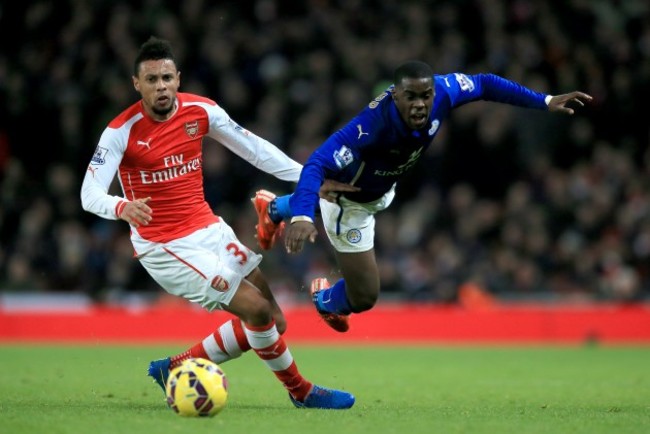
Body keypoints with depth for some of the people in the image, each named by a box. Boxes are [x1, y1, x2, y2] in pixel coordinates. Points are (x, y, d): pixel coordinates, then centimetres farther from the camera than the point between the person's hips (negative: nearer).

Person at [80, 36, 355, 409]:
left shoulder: (200, 111, -3)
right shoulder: (121, 131, -16)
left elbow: (252, 148, 7)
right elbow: (90, 194, -22)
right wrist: (122, 207, -43)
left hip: (209, 230, 7)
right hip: (164, 247, -6)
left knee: (271, 320, 3)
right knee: (258, 311, -13)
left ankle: (176, 370, 16)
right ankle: (300, 391, 11)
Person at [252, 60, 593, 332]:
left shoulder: (442, 92, -31)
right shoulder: (373, 125, -48)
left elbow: (484, 84, -11)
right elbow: (318, 163, -52)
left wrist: (544, 102, -12)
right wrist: (302, 217, -67)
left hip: (382, 190, 7)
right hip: (348, 203, -7)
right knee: (363, 296, 0)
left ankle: (273, 207, 67)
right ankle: (325, 301, 38)